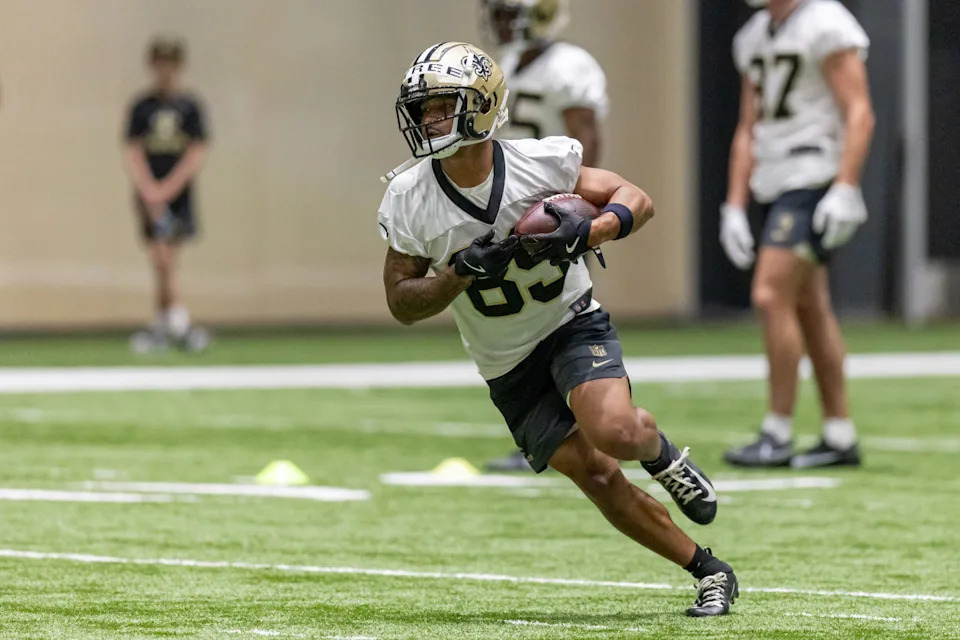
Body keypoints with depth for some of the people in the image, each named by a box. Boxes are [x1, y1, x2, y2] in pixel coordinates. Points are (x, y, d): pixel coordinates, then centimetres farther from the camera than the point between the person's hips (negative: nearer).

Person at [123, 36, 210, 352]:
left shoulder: (189, 106, 3)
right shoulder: (142, 106, 4)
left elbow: (197, 154, -2)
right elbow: (133, 152, 0)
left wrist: (168, 188, -11)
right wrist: (149, 190, -13)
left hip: (179, 194, 0)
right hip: (149, 194, 0)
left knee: (165, 260, 1)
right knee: (161, 260, -9)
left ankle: (162, 325, 8)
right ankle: (180, 324, -10)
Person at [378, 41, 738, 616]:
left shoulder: (539, 162, -17)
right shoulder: (408, 200, -13)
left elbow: (637, 201, -8)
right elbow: (402, 302, -6)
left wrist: (587, 233, -29)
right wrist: (462, 272, -24)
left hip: (573, 326, -2)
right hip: (508, 369, 2)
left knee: (614, 432, -30)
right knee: (597, 476, -6)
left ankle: (661, 452, 8)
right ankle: (709, 572, 10)